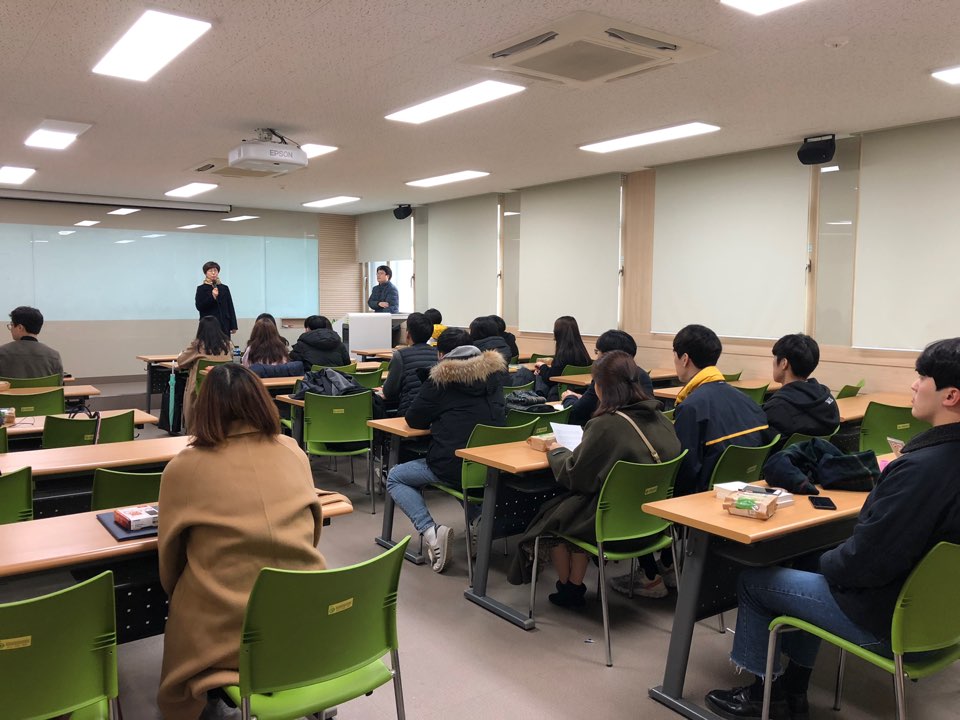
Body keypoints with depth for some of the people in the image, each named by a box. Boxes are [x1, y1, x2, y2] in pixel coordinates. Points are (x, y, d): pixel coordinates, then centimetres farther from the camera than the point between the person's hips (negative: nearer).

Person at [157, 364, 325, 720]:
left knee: (182, 598, 26)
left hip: (227, 633, -3)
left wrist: (176, 592, 27)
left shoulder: (183, 468, -6)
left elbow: (169, 560, 7)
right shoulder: (294, 453, 1)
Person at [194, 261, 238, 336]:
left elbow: (230, 307, 9)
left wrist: (233, 326, 4)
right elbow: (199, 306, -5)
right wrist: (212, 297, -17)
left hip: (224, 325, 2)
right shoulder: (201, 289, 4)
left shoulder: (224, 288, 10)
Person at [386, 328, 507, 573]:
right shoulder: (494, 371, 7)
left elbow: (413, 419, 0)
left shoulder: (441, 378, -7)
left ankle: (431, 532, -8)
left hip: (454, 466, -6)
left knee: (394, 477, 14)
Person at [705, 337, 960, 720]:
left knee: (753, 580, 8)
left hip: (889, 621, -9)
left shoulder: (921, 468, -33)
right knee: (814, 573, 30)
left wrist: (827, 562, -8)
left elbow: (867, 561, -29)